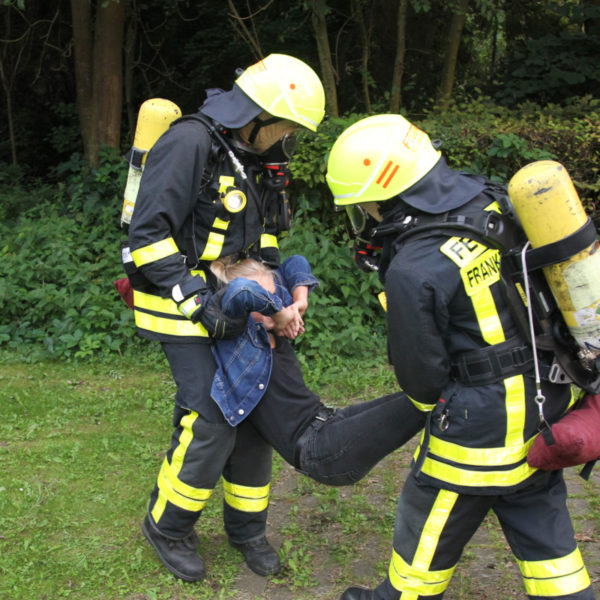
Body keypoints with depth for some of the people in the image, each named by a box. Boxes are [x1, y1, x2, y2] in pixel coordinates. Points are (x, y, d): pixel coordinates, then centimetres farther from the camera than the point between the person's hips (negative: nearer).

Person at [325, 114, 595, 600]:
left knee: (430, 525, 17)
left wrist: (438, 404, 10)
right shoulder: (497, 201, -4)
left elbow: (422, 378, -12)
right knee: (542, 528, 22)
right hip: (546, 409, 7)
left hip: (482, 425, -7)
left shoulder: (412, 271, -24)